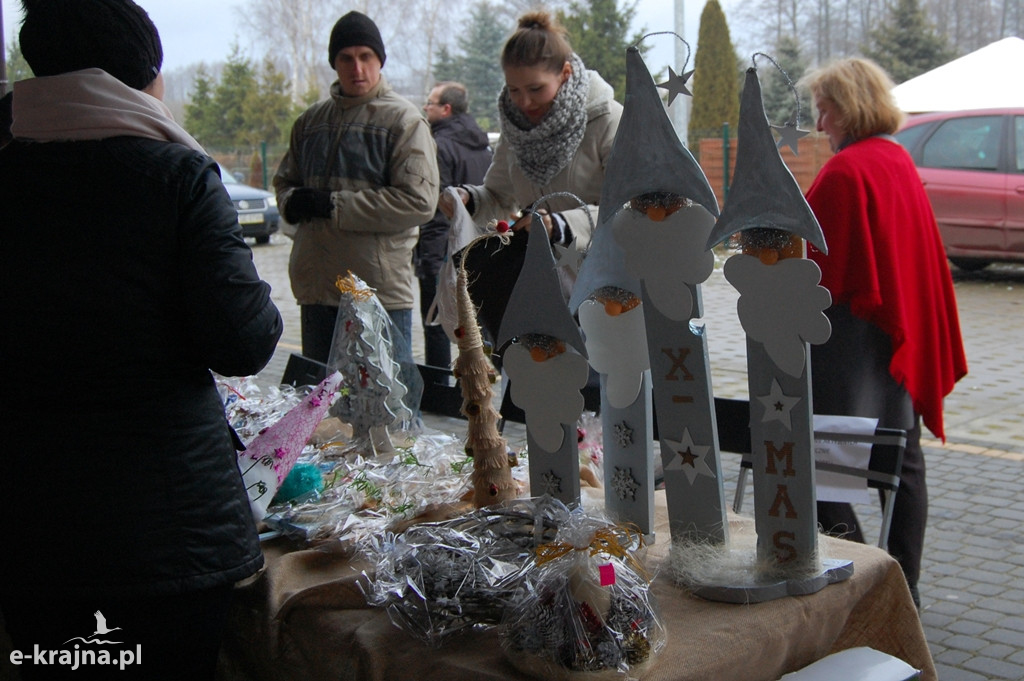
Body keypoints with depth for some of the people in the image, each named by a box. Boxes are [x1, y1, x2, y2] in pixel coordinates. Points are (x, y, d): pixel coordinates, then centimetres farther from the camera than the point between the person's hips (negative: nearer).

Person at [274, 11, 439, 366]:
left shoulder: (403, 119, -5)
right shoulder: (311, 120, 12)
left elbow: (419, 201, -15)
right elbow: (285, 180, 22)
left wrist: (334, 205, -15)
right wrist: (292, 202, -4)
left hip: (380, 289, -5)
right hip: (316, 287, 6)